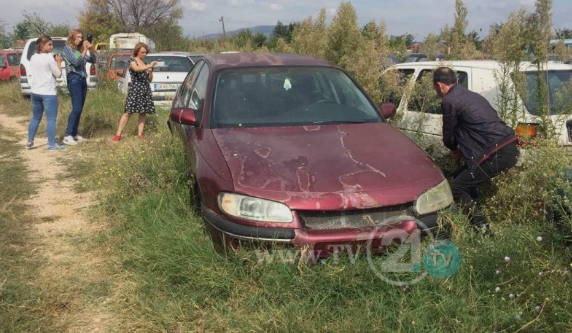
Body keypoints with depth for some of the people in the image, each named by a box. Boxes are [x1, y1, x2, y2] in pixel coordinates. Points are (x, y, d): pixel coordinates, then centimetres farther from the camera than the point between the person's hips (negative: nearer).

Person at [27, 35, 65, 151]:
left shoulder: (33, 58, 10)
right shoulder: (49, 57, -12)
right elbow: (57, 74, -8)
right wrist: (58, 62, 5)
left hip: (35, 92, 8)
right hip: (48, 93, -7)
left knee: (35, 118, 18)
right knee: (51, 119, -4)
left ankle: (29, 141, 21)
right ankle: (52, 144, -5)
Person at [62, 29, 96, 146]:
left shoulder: (80, 49, 15)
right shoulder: (67, 48, -3)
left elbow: (93, 60, 15)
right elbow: (75, 62, -15)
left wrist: (91, 49, 1)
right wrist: (85, 50, -14)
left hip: (83, 79, 7)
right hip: (74, 79, -7)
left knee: (79, 109, 7)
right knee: (76, 108, -15)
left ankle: (74, 134, 13)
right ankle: (68, 136, -16)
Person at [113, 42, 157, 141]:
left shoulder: (145, 64, 16)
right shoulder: (132, 61, -1)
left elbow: (150, 79, 17)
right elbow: (136, 69, -25)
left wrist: (150, 70, 1)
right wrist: (149, 66, -32)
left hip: (146, 90, 6)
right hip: (135, 89, -6)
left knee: (143, 113, 3)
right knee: (128, 112, -7)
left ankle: (140, 134, 7)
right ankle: (118, 134, -3)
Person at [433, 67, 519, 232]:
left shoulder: (449, 101, -6)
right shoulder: (471, 95, 22)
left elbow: (449, 136, 5)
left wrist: (455, 148, 25)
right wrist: (462, 149, 29)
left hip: (498, 154, -9)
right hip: (509, 149, 9)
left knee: (456, 188, 0)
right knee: (462, 177, 24)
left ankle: (483, 229, -4)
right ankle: (475, 218, 29)